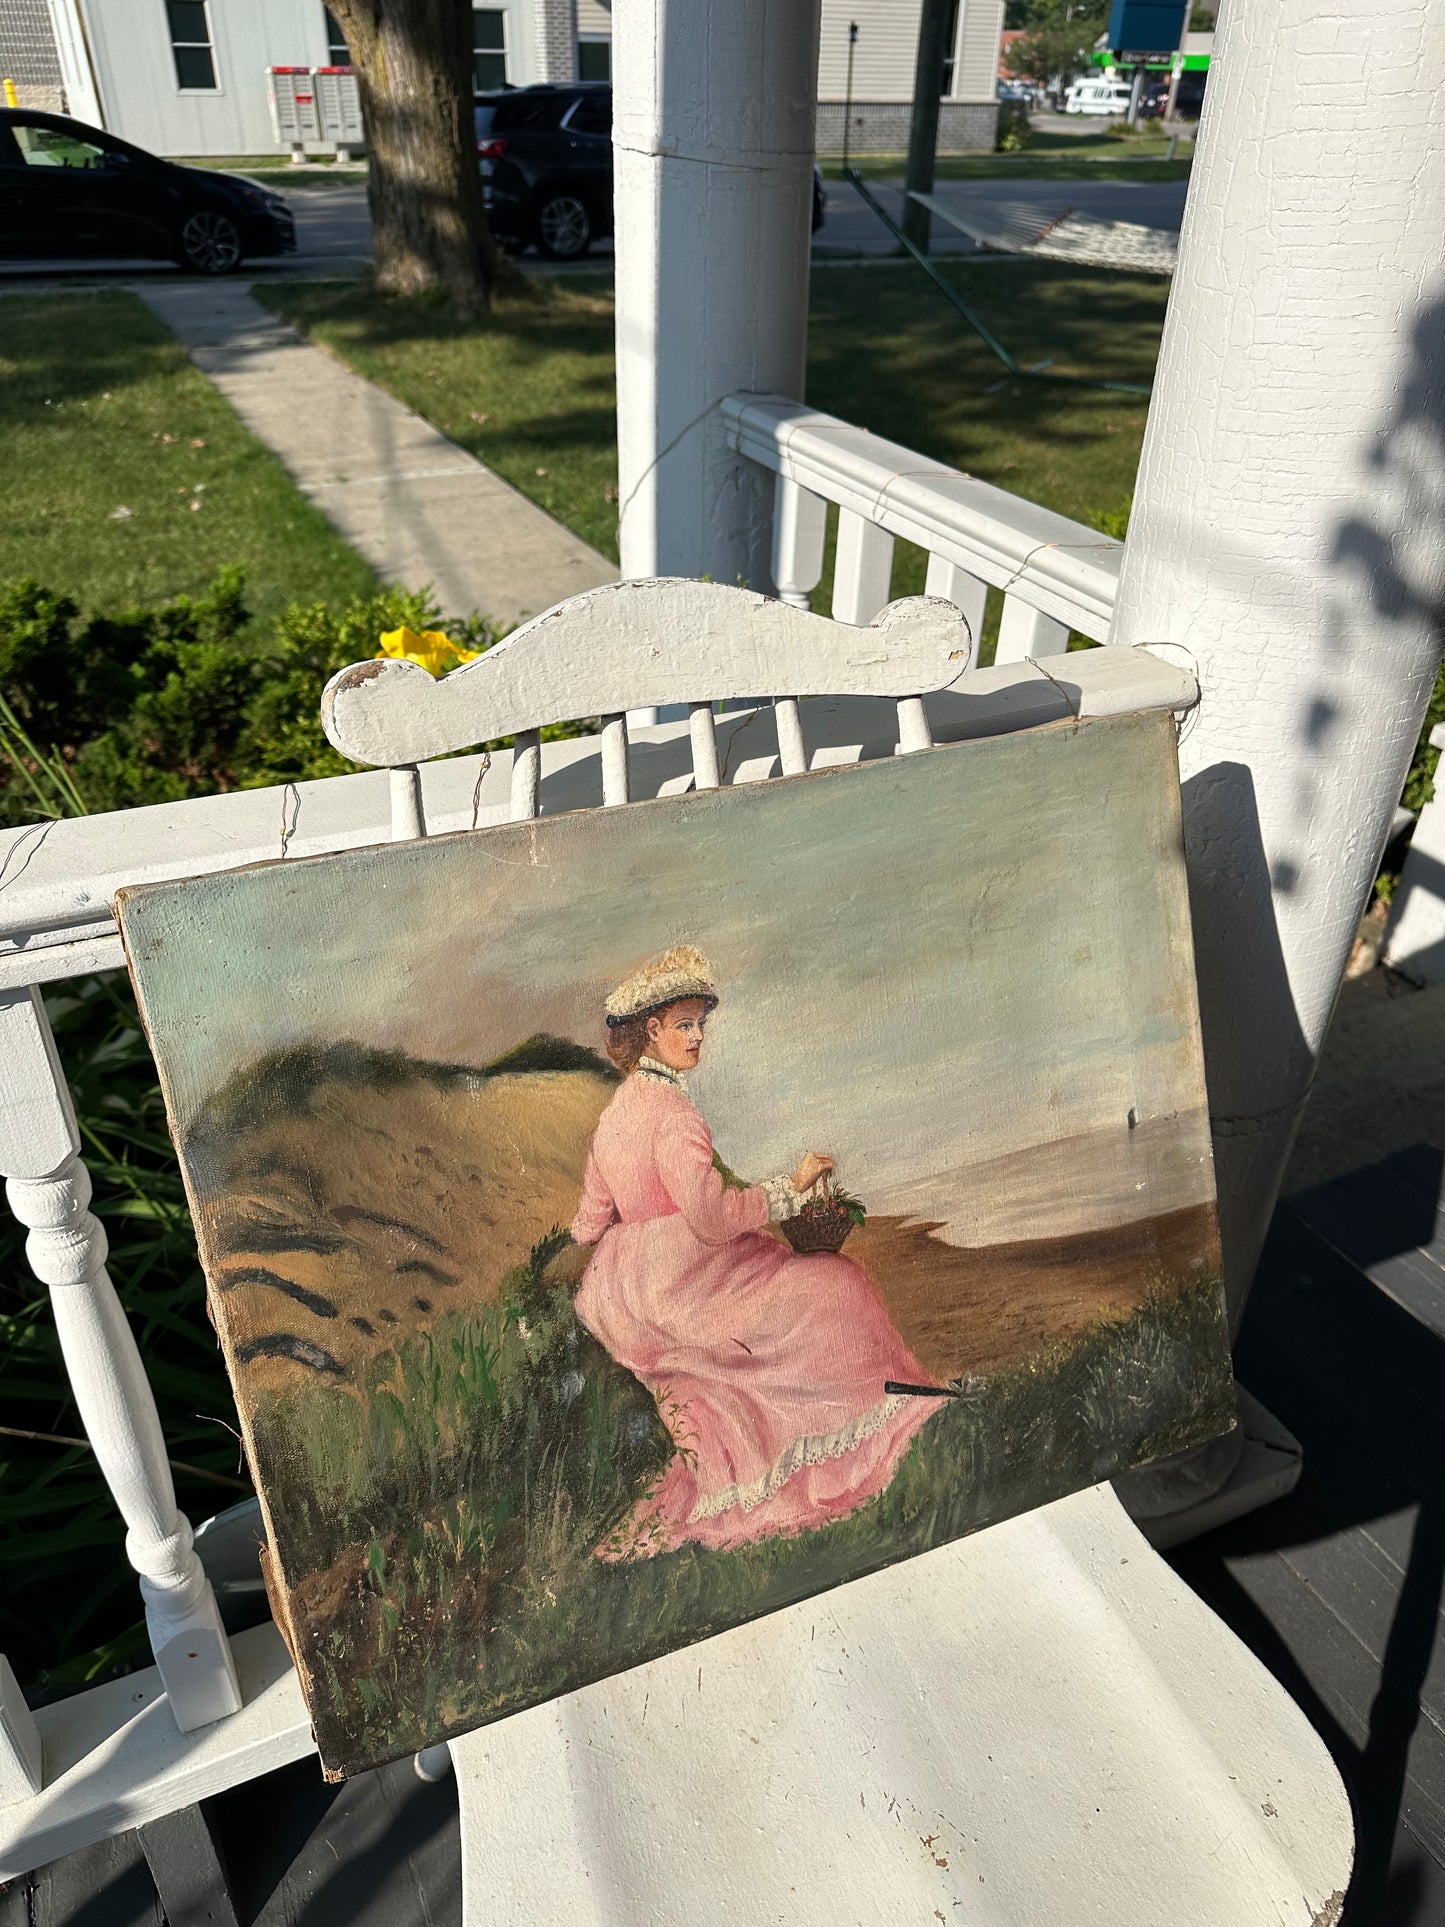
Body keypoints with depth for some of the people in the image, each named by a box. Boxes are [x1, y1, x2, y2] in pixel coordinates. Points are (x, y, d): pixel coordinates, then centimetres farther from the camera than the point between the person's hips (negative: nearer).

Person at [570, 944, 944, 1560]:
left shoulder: (617, 1109, 8)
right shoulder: (669, 1108, -20)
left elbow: (591, 1220, 13)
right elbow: (713, 1214, -26)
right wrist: (793, 1185, -16)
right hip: (675, 1288, -9)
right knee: (835, 1286, 3)